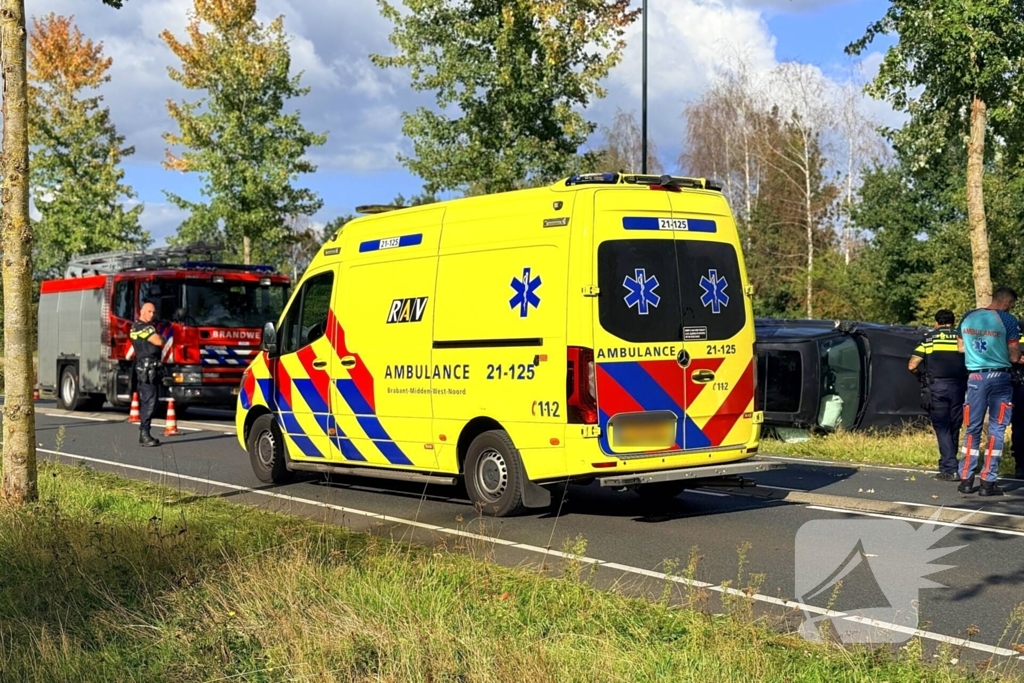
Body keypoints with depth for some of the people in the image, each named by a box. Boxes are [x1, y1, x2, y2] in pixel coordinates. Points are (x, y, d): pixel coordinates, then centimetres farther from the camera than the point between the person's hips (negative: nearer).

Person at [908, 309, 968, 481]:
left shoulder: (929, 338, 8)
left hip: (936, 386, -1)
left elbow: (912, 365, 3)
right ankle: (946, 465, 18)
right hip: (958, 386, 2)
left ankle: (950, 469, -5)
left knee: (942, 428, 2)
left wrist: (921, 375, 22)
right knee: (954, 428, 12)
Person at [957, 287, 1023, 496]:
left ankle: (966, 479, 10)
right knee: (996, 430, 3)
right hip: (999, 378, -4)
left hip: (975, 377, 4)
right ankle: (988, 482, 2)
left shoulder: (967, 318, 6)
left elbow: (961, 347, 17)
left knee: (972, 429, 11)